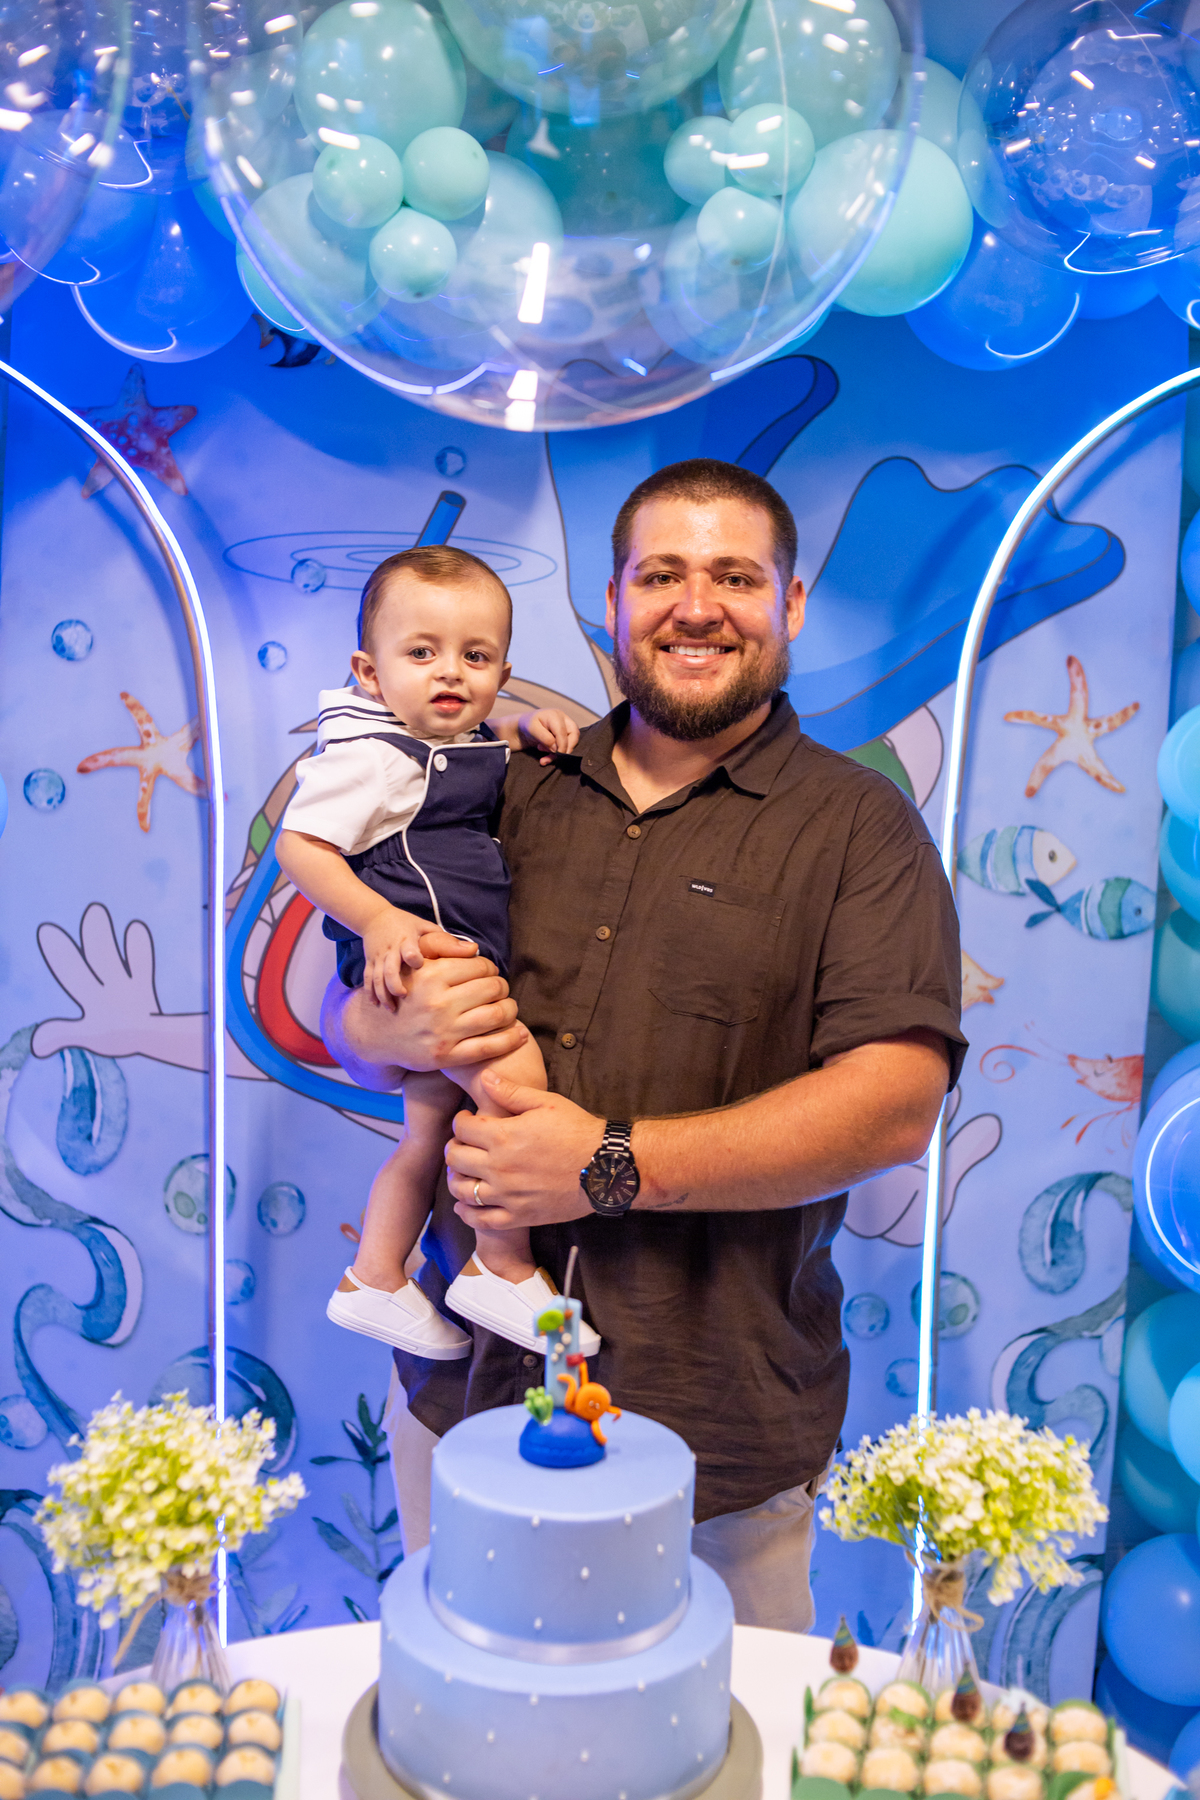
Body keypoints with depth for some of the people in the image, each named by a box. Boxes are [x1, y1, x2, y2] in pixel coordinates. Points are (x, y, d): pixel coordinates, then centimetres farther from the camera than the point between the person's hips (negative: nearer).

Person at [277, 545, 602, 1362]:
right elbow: (300, 843, -18)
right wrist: (377, 919, -28)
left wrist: (528, 730, 13)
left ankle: (374, 1281, 33)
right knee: (516, 1074, -24)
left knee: (430, 1132, 17)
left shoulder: (468, 739, 10)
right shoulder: (373, 756, -16)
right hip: (414, 956, -10)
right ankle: (502, 1267, -8)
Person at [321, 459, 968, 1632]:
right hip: (468, 1392, 4)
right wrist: (399, 1031, -14)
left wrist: (611, 1166, -20)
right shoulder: (513, 795, 7)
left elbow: (895, 1106, -15)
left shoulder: (857, 825, -4)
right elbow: (342, 1014, 10)